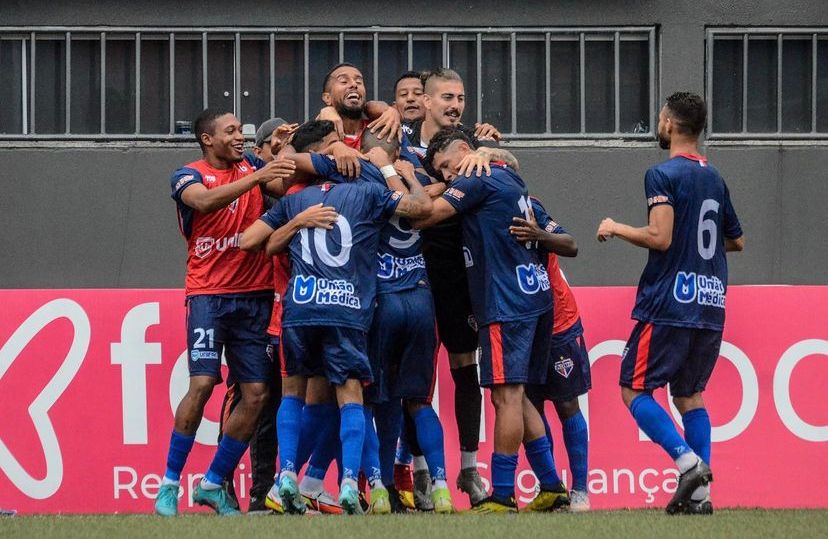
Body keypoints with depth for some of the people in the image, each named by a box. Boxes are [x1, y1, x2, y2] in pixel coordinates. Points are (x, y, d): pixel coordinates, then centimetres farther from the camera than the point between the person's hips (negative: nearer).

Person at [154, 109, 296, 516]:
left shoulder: (251, 165, 13)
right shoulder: (188, 176, -1)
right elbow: (205, 200, -23)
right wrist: (257, 177, -32)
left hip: (255, 295, 5)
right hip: (208, 294, -5)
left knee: (256, 395, 0)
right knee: (202, 383, -15)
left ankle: (213, 484, 12)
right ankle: (169, 483, -4)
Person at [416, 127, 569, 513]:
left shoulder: (476, 180, -8)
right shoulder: (509, 179, 20)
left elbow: (425, 216, -14)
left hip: (507, 304, -9)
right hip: (534, 299, 9)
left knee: (506, 395, -8)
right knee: (516, 397, 13)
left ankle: (502, 496, -9)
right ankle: (551, 487, 13)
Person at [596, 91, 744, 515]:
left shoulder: (663, 175, -10)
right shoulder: (715, 179, 14)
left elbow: (659, 238, -20)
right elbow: (736, 241, 24)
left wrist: (615, 228, -4)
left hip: (669, 305, -7)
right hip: (710, 308, 7)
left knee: (634, 389, 2)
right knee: (689, 394, 14)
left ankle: (688, 462, -17)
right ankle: (700, 491, 4)